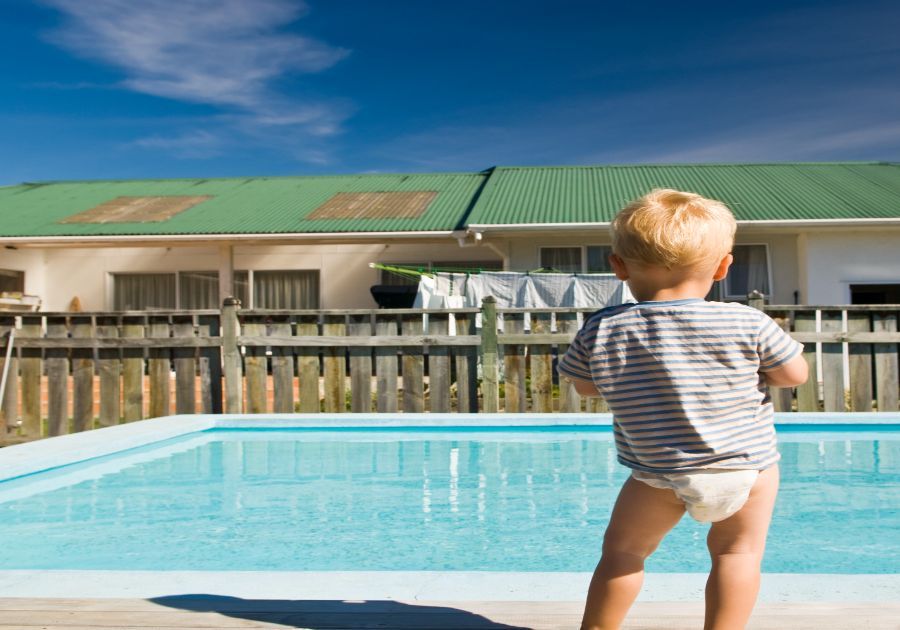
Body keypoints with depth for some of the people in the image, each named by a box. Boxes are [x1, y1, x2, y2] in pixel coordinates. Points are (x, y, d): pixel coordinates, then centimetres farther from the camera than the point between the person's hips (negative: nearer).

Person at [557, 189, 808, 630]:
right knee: (737, 551, 17)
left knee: (622, 549, 16)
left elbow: (584, 386, 5)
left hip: (656, 472, 1)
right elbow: (795, 375, -1)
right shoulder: (747, 323, -12)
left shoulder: (600, 332, -11)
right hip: (748, 463, 0)